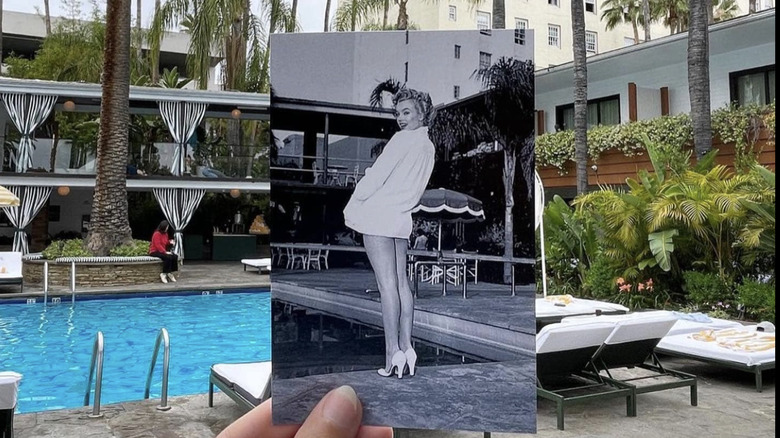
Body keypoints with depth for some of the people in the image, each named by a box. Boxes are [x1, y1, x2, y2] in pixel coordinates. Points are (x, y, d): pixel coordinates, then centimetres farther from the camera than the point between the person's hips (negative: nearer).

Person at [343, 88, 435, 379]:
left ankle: (392, 353, -8)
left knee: (387, 284, -8)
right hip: (402, 219, 8)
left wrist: (351, 206, -2)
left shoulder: (404, 139, -9)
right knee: (401, 282, 7)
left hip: (380, 215, -8)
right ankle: (406, 347, 7)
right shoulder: (428, 147, 16)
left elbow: (375, 176, -11)